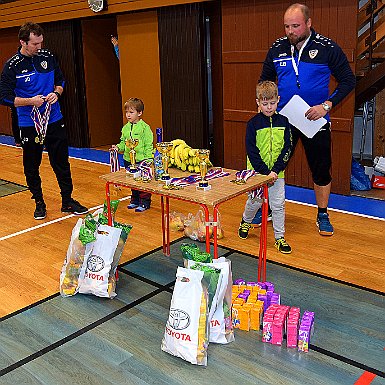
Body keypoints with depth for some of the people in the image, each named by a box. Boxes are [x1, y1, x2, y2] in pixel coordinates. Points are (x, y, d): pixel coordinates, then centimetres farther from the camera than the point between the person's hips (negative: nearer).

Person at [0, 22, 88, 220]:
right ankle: (39, 203, 26)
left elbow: (60, 80, 15)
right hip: (29, 124, -3)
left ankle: (67, 201, 21)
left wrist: (56, 93, -6)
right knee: (31, 167, 8)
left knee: (62, 163, 8)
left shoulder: (48, 57, 2)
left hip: (54, 121, 3)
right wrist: (31, 101, -17)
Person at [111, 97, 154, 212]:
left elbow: (148, 145, -10)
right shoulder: (125, 128, 9)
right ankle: (135, 201, 29)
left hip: (141, 160, -6)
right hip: (128, 160, 6)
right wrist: (118, 147, -3)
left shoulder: (144, 127, -9)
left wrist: (148, 160, -16)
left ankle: (144, 202, 10)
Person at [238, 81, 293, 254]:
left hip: (277, 173, 2)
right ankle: (245, 222, 41)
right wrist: (265, 172, -16)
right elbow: (251, 151, -10)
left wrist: (275, 171, -12)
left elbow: (287, 149, -2)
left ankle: (279, 237, 16)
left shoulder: (283, 122, 0)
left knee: (278, 204, 3)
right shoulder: (253, 123, -7)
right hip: (256, 172, -2)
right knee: (255, 201, 11)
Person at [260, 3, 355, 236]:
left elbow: (348, 80, -4)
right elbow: (265, 81, 14)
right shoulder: (277, 49, 1)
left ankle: (323, 215, 25)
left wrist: (327, 105, -16)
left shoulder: (327, 48, -8)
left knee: (321, 170, 7)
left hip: (316, 121, -2)